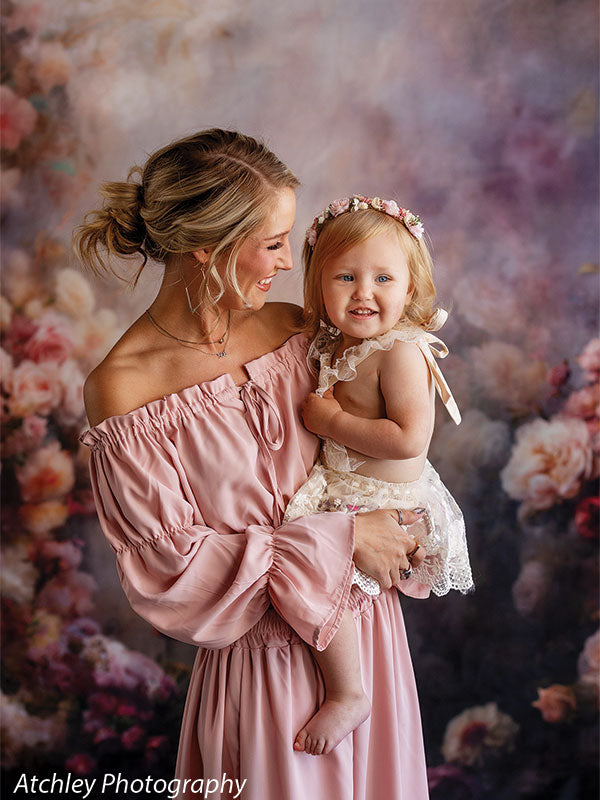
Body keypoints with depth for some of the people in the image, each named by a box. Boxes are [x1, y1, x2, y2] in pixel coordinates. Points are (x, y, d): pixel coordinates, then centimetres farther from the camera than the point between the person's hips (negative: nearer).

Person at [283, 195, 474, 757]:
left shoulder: (401, 351, -21)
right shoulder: (335, 347, 6)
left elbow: (410, 439, -30)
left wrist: (332, 421, -23)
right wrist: (322, 414, 4)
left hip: (387, 505, -10)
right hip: (343, 492, 10)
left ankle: (346, 696, -5)